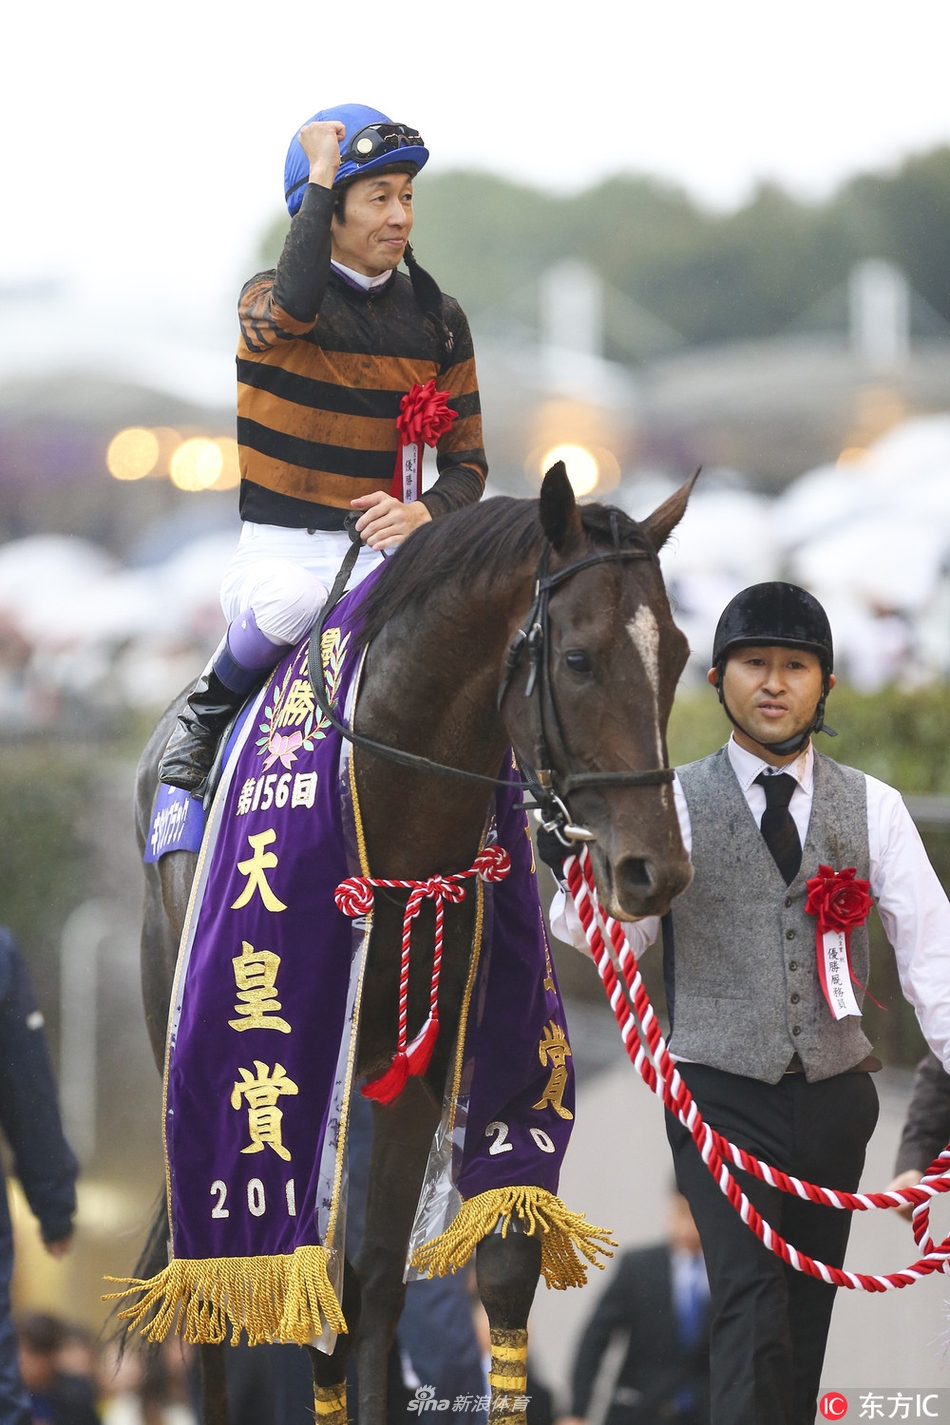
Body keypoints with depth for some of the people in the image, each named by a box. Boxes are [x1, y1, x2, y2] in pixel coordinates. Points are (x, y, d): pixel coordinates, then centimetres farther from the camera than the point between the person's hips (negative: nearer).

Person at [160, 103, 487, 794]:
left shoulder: (437, 319, 8)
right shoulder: (269, 297, -3)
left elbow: (466, 462, 9)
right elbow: (294, 308, -31)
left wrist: (424, 511, -14)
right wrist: (322, 175, -22)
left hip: (380, 549, 3)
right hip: (277, 552, -3)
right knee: (293, 604, -37)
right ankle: (209, 710, -6)